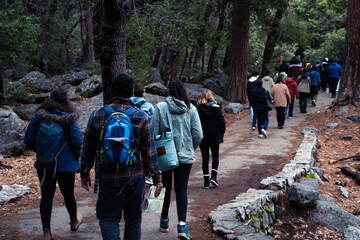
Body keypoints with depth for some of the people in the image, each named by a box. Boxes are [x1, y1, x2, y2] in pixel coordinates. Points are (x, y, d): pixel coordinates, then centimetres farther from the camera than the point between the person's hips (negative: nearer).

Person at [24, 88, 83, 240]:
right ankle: (74, 222, 39)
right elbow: (77, 141, -14)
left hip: (44, 165, 2)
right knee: (68, 194, 16)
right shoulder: (69, 119, -11)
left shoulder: (39, 117, -4)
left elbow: (28, 140, -2)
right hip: (66, 165, -1)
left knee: (46, 196, 6)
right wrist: (76, 159, 2)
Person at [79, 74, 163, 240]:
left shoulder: (97, 116, -1)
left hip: (108, 178, 0)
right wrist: (157, 176, 3)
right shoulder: (141, 117, -4)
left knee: (108, 217, 7)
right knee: (133, 219, 15)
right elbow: (150, 150, -4)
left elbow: (88, 150, 5)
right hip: (135, 177, 0)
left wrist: (84, 173, 17)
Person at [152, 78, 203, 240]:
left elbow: (154, 133, -7)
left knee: (165, 188, 15)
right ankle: (182, 225, -7)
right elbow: (198, 134, -5)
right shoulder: (191, 109, -3)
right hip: (185, 156, 0)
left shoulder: (160, 107, -7)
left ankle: (164, 221, 27)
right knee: (181, 189, 4)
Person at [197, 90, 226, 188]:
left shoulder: (198, 109, -5)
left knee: (205, 158, 6)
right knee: (215, 156, 13)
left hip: (202, 137, 0)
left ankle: (206, 181, 5)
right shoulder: (216, 108, -4)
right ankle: (213, 176, -3)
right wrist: (222, 132, 10)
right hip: (215, 137, 0)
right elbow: (222, 121, -3)